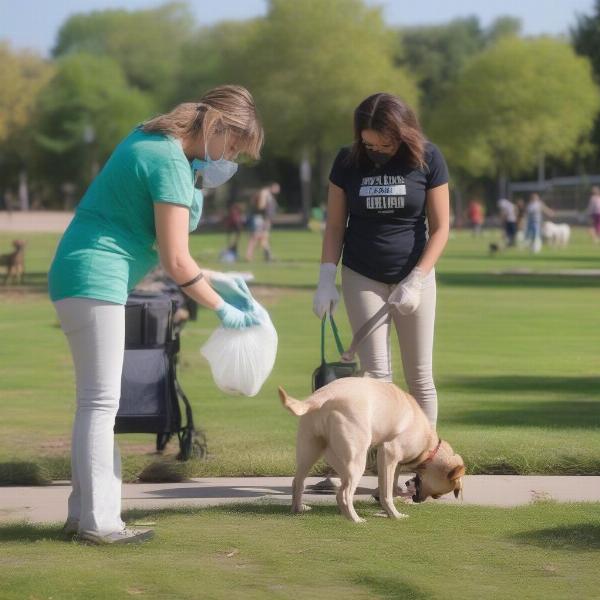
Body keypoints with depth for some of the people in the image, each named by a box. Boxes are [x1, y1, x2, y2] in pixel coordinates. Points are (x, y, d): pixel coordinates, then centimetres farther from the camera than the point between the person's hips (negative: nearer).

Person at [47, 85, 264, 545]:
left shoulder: (151, 138, 15)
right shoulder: (172, 165, -15)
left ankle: (87, 512, 15)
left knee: (98, 401, 12)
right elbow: (175, 261, -16)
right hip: (96, 279, -10)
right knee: (101, 402, -7)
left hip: (81, 277, 10)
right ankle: (97, 521, -4)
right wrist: (222, 309, -5)